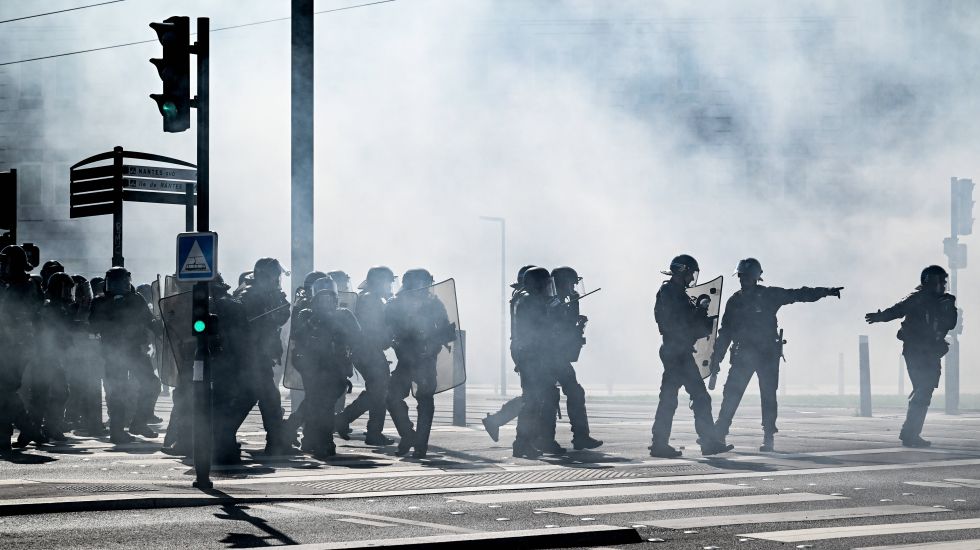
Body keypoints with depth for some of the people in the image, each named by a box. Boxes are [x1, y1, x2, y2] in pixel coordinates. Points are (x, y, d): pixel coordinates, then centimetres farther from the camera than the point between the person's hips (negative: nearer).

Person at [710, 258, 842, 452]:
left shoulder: (769, 295, 2)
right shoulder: (734, 301, 9)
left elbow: (798, 295, 2)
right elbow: (725, 332, 11)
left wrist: (827, 291, -4)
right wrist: (716, 359, 7)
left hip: (768, 354, -2)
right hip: (743, 354, 2)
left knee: (768, 396, -3)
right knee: (731, 393, -8)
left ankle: (768, 438, 2)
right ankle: (719, 434, -8)